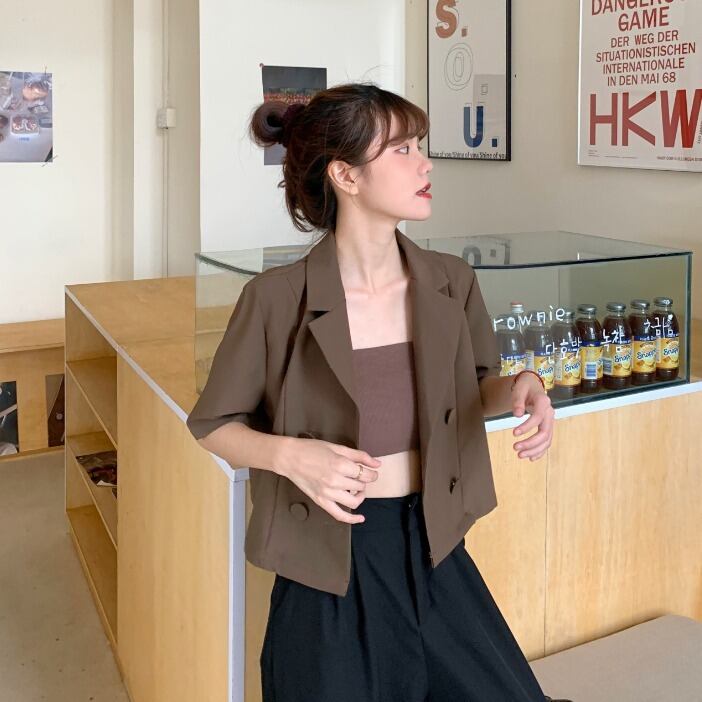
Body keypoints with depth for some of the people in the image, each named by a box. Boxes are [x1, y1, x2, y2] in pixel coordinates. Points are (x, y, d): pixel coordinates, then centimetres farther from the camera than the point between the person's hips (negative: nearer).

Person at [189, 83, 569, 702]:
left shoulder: (452, 282, -4)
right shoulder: (278, 297, -15)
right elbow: (212, 423, -2)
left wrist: (519, 389, -8)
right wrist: (289, 454, -20)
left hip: (433, 553, 4)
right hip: (330, 569, -3)